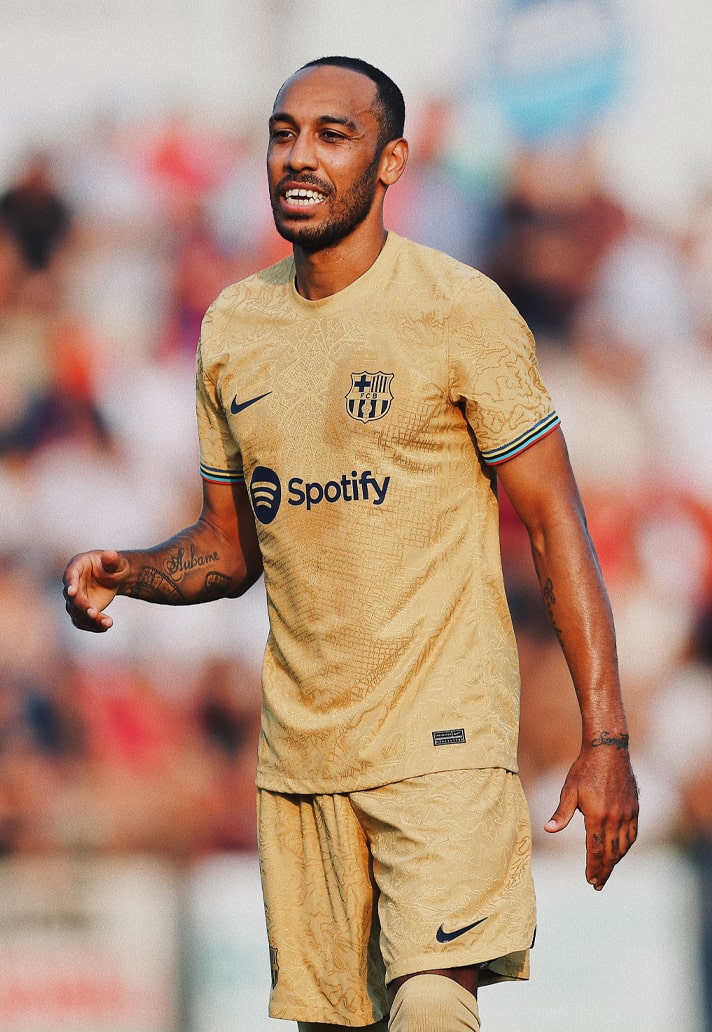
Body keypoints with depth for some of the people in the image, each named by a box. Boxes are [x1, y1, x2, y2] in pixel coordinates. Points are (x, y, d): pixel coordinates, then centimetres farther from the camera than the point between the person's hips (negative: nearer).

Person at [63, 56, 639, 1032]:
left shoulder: (460, 311, -6)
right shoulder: (232, 328, 10)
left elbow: (556, 523, -6)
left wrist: (605, 740, -12)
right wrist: (126, 574, -3)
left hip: (442, 734, -5)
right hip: (301, 748, 5)